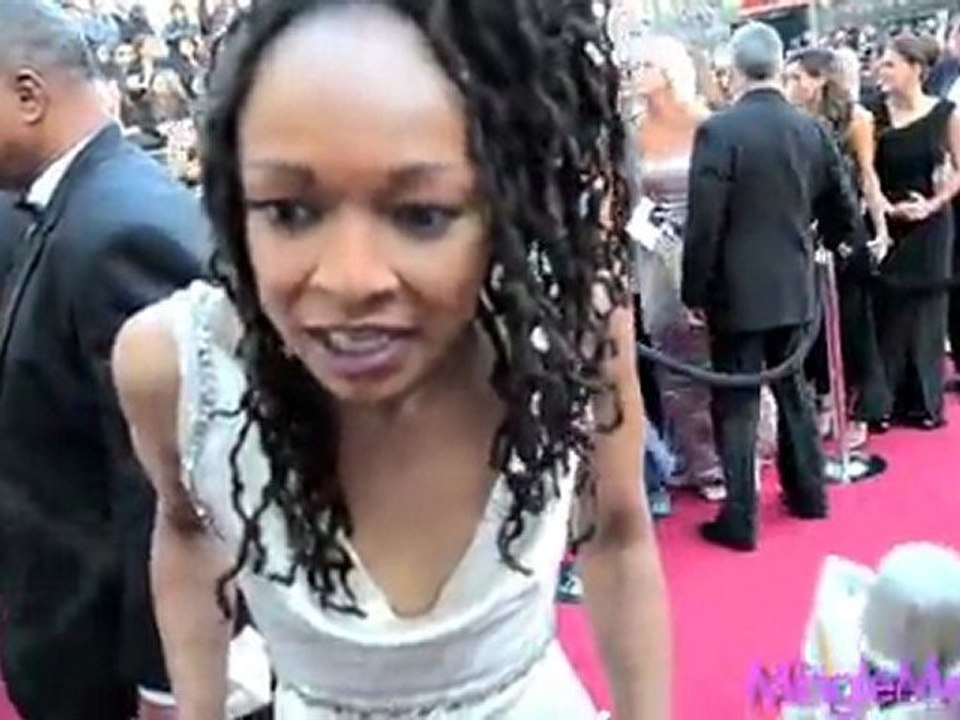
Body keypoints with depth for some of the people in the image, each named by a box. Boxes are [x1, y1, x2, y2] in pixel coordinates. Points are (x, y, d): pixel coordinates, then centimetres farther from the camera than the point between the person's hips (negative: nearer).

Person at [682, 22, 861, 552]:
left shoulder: (718, 131, -15)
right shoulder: (813, 129, 1)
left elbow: (703, 223, -16)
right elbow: (842, 207, 10)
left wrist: (694, 293, -7)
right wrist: (830, 245, 30)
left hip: (737, 292, -5)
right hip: (795, 287, 6)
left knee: (736, 405, 2)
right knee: (793, 389, 20)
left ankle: (740, 519, 8)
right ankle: (808, 493, 32)